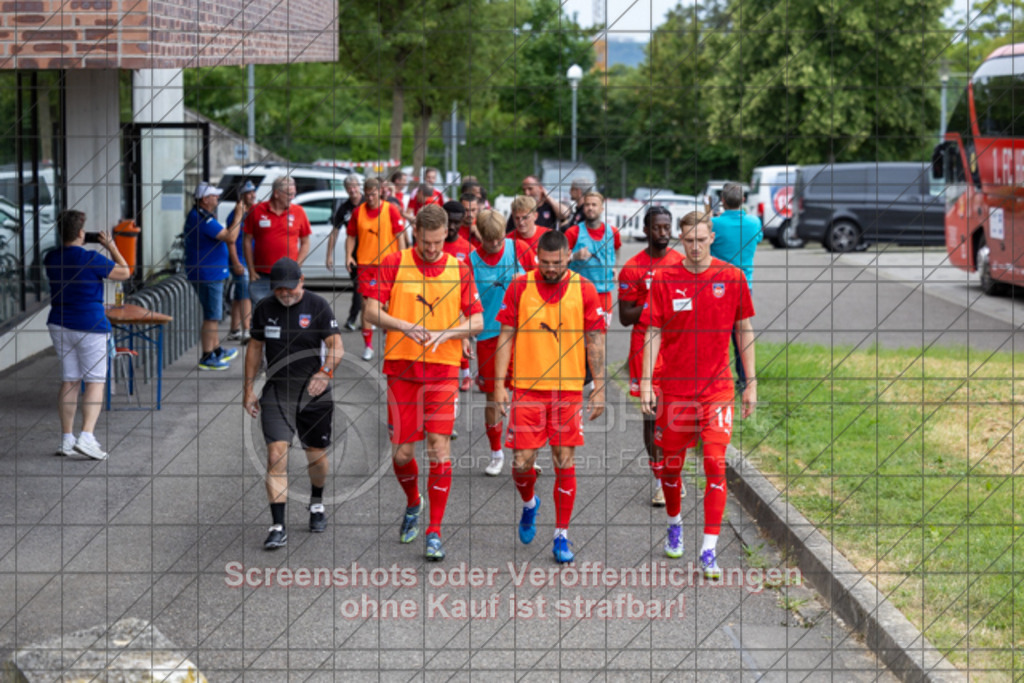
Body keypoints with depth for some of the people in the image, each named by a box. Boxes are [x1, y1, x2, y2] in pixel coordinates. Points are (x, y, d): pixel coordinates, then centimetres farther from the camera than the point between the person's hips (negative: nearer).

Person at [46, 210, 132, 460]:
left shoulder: (51, 259, 1)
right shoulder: (92, 260, -16)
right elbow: (124, 273, -4)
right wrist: (111, 247, 6)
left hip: (59, 325, 6)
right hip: (89, 327, -6)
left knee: (69, 381, 12)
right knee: (96, 382, -1)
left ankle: (66, 439, 12)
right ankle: (86, 437, -14)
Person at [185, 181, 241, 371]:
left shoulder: (195, 216, 13)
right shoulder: (204, 220, -22)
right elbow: (230, 238, -25)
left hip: (210, 274, 11)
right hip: (208, 275, -11)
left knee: (214, 315, 21)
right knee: (212, 317, -4)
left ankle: (217, 350, 32)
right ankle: (207, 358, 0)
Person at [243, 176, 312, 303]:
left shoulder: (299, 212, 4)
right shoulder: (257, 211, 1)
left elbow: (305, 243, 8)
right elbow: (247, 240, 6)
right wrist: (251, 271, 2)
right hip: (261, 277, 0)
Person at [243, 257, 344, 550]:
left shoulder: (317, 306, -5)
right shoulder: (264, 309, 4)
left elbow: (336, 346, -10)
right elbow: (255, 347, 15)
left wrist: (325, 372, -29)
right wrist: (249, 389, 12)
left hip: (313, 391, -1)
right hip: (276, 391, 1)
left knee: (316, 455, 10)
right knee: (276, 453, -13)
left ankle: (316, 504, 43)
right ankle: (278, 528, -14)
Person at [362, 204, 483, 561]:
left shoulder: (459, 270, 4)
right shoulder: (394, 263, 1)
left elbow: (477, 321, 3)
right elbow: (371, 311, -3)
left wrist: (444, 333, -15)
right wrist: (404, 326, -20)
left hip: (443, 370, 0)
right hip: (401, 367, 0)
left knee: (439, 447, -8)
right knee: (401, 452, 4)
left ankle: (434, 532, -2)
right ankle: (413, 503, 35)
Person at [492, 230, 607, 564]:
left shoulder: (584, 290, -1)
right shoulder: (520, 286, 0)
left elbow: (595, 341, 4)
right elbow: (506, 336, 3)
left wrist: (599, 388, -1)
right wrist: (499, 384, -2)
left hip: (569, 389, 0)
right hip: (526, 387, 0)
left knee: (565, 463, -1)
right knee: (522, 462, -1)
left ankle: (561, 536, 9)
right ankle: (529, 503, 32)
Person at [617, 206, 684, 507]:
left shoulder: (683, 263, 6)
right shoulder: (632, 269, -3)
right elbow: (625, 317, -4)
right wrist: (653, 304, -16)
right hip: (646, 350, -2)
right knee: (652, 416, 0)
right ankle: (660, 480, 7)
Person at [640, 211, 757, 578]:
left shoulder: (732, 277, -1)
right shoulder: (664, 280, -2)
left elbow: (744, 330, 6)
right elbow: (653, 333, 0)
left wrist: (751, 383, 5)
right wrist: (646, 382, -7)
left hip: (717, 387, -1)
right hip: (673, 386, 1)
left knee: (715, 465, -10)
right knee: (671, 463, 11)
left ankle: (709, 550, -7)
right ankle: (675, 524, 39)